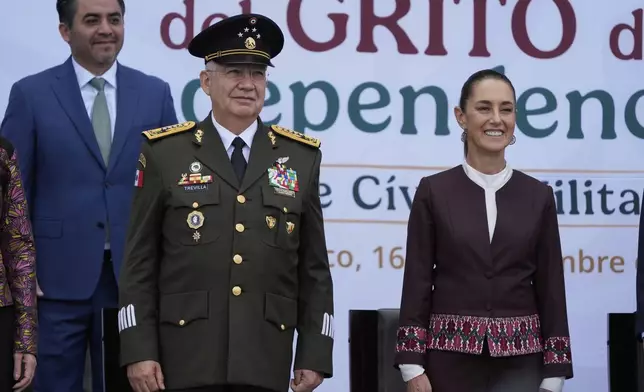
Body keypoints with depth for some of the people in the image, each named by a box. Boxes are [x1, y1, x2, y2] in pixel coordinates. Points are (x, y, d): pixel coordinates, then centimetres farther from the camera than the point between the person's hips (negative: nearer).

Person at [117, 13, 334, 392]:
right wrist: (138, 349, -6)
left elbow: (314, 269, 8)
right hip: (186, 356, -2)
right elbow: (139, 263, 1)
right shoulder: (165, 153, 2)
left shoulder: (301, 158, 8)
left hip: (265, 359, 2)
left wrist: (315, 353, 3)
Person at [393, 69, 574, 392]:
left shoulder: (538, 196, 5)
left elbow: (550, 289, 5)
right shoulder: (433, 192, 1)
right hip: (451, 361, 0)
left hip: (519, 363, 1)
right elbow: (417, 283, 0)